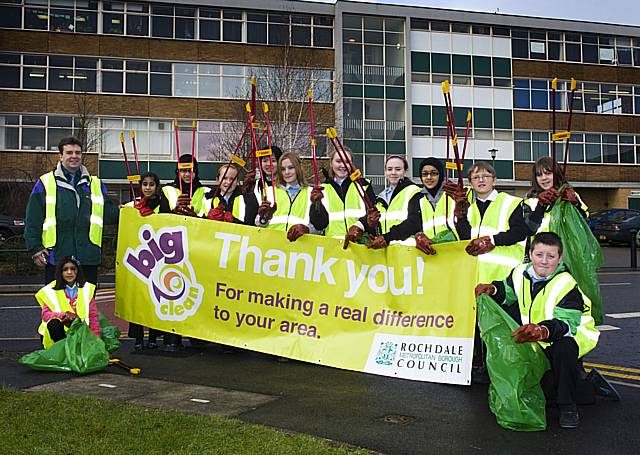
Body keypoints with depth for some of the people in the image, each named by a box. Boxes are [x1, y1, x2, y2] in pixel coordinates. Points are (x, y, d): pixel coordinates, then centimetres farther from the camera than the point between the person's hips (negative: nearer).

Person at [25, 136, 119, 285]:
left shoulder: (95, 184, 15)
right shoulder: (45, 183, 5)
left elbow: (108, 213, 11)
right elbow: (33, 220, 2)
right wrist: (35, 248, -5)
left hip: (88, 257, 3)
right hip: (56, 257, -2)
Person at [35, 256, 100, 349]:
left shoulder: (86, 289, 9)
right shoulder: (51, 290, 3)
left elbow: (93, 316, 7)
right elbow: (45, 314, -6)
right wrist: (64, 315, -24)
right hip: (58, 331, 1)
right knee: (54, 323, -35)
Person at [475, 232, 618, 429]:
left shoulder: (566, 285, -24)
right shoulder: (521, 273, -6)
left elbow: (566, 323, -36)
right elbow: (508, 291, 16)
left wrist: (541, 330, -56)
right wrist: (493, 289, -8)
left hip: (573, 336, -6)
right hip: (539, 346, 6)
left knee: (564, 347, -41)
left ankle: (567, 405, -20)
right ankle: (591, 386, 16)